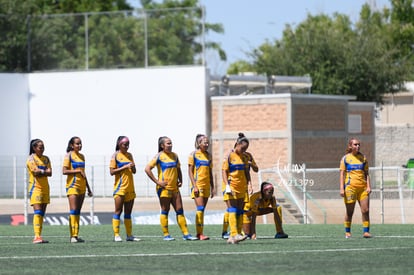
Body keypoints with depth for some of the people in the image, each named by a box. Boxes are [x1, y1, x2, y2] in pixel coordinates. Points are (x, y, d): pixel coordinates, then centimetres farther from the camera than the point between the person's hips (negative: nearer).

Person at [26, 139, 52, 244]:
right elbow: (36, 171, -17)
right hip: (36, 187, -7)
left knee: (42, 213, 5)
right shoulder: (31, 159, -4)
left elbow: (49, 173, 2)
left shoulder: (46, 159, 14)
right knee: (37, 212, -16)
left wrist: (40, 171, -12)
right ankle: (37, 236, -22)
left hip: (45, 187, 7)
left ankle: (39, 236, 7)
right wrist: (44, 171, -3)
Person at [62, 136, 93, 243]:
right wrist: (78, 171, -17)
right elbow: (64, 171, -13)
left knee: (78, 211, 6)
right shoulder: (69, 155, -4)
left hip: (82, 186, 7)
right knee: (73, 210, -11)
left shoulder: (81, 156, 16)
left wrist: (88, 188, 23)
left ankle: (76, 235, 6)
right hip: (72, 185, -7)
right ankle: (72, 236, -14)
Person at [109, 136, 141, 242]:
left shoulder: (129, 155, 14)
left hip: (130, 188, 6)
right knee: (118, 211, -5)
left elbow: (134, 171, 17)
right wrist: (124, 167, -17)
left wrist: (133, 167, -5)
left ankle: (129, 235, 9)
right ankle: (116, 235, -5)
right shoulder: (116, 155, -3)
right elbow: (112, 171, -9)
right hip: (120, 187, -6)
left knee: (128, 212, 7)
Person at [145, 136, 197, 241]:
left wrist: (180, 180, 10)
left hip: (174, 188, 6)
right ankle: (166, 235, 4)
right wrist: (157, 181, -14)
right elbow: (147, 169, -12)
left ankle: (186, 234, 5)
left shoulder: (174, 155, 12)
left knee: (180, 210, 4)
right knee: (165, 211, -1)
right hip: (164, 188, -6)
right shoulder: (159, 156, -6)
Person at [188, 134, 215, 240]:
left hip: (206, 186, 6)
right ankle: (200, 233, -17)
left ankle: (199, 233, 10)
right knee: (200, 209, -14)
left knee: (202, 210, 7)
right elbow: (190, 172, -6)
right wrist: (194, 186, -14)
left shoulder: (208, 155, 13)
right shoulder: (193, 155, -3)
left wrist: (212, 188, 13)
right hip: (198, 185, -6)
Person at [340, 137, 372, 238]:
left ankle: (366, 231, -3)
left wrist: (368, 186, 2)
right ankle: (347, 232, 12)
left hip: (363, 187, 3)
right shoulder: (345, 158, 4)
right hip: (350, 187, -3)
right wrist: (341, 188, -6)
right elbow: (342, 174, 2)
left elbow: (366, 173, 14)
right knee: (349, 212, 1)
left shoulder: (363, 158, 13)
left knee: (365, 210, -5)